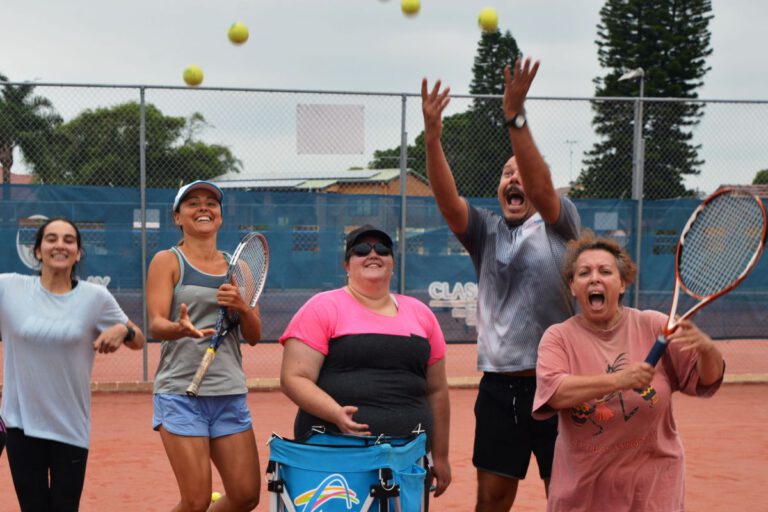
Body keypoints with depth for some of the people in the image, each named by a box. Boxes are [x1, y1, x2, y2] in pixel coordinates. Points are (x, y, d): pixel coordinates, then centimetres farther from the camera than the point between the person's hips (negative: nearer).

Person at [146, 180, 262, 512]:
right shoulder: (167, 261, 1)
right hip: (181, 393, -4)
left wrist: (242, 308, -10)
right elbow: (155, 324, -11)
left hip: (231, 394, 5)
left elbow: (254, 336, 11)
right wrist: (181, 328, -33)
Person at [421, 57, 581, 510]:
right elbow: (449, 202, -10)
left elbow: (541, 189, -20)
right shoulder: (486, 231, 9)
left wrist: (516, 118, -31)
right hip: (499, 385, 3)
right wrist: (432, 137, -25)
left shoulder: (560, 225, 1)